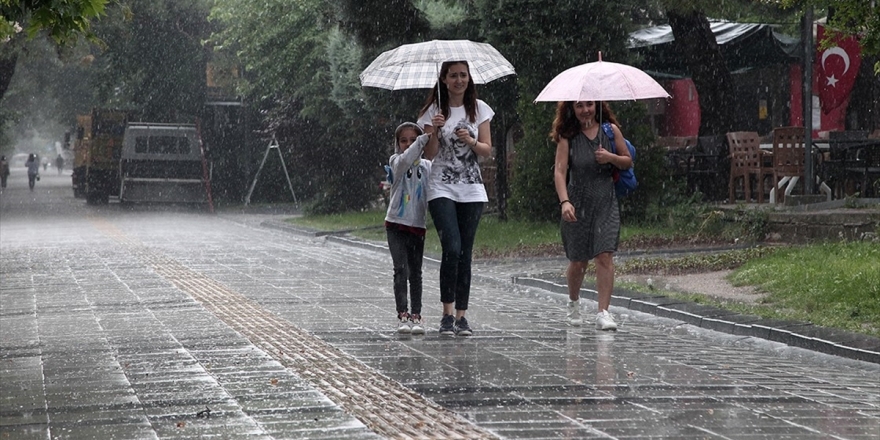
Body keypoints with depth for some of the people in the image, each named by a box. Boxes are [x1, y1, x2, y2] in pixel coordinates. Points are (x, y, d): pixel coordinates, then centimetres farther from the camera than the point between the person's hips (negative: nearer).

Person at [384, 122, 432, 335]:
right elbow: (405, 160, -23)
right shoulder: (396, 161, 0)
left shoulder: (427, 166, 8)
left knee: (416, 272, 5)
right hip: (396, 224, -3)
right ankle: (402, 315, -9)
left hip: (418, 226, 3)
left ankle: (416, 316, 7)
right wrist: (423, 140, -28)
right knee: (401, 270, -10)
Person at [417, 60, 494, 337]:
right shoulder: (434, 111, 1)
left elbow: (488, 151, 6)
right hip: (442, 188, -2)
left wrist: (470, 141, -13)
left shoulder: (479, 109, 7)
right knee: (452, 249, -16)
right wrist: (434, 130, -19)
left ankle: (461, 315, 6)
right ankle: (447, 314, -9)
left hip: (472, 189, 2)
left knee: (465, 253, 2)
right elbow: (429, 155, -2)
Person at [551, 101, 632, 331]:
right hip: (577, 204, 0)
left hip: (606, 202, 0)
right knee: (578, 260, 8)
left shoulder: (610, 130, 2)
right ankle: (573, 303, 35)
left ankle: (603, 312, -14)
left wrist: (611, 157, -12)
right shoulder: (567, 136, -3)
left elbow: (628, 161, 10)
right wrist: (564, 201, -26)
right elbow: (560, 170, -12)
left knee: (605, 256, -13)